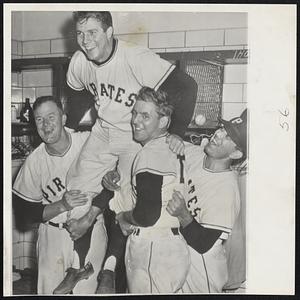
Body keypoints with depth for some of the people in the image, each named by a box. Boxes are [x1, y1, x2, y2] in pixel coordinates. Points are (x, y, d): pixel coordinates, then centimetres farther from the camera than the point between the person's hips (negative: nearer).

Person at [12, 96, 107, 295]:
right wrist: (62, 206, -19)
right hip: (54, 234, 1)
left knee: (86, 289, 7)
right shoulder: (34, 161, -9)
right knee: (49, 289, 10)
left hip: (92, 232, 0)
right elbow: (24, 213, -6)